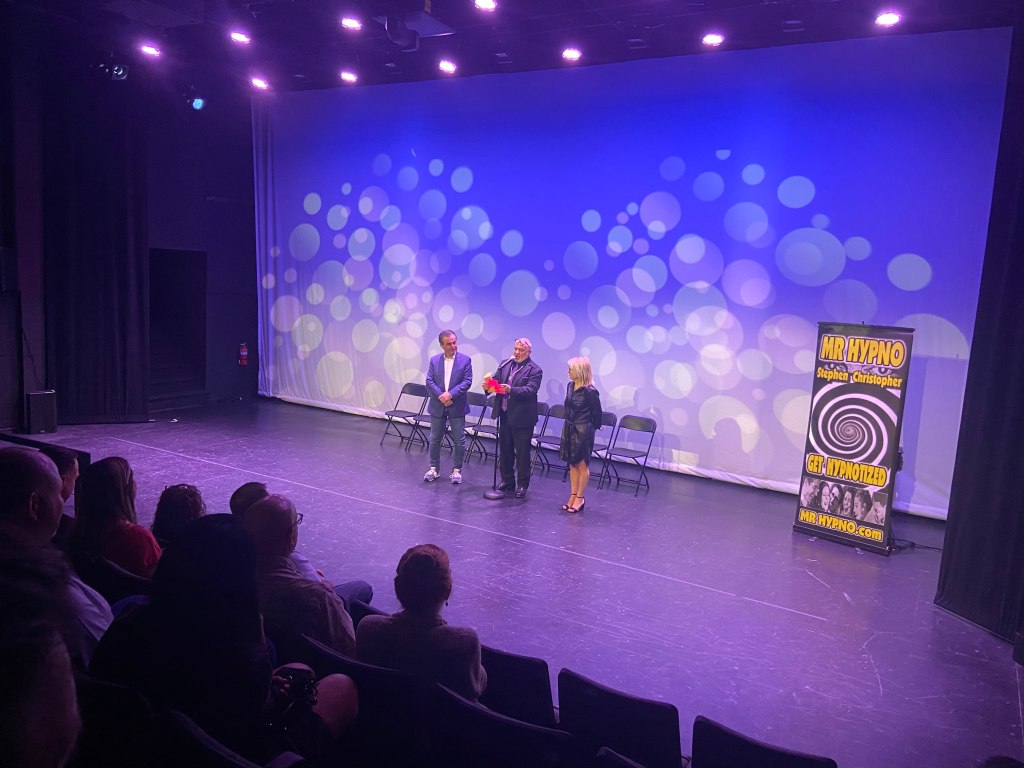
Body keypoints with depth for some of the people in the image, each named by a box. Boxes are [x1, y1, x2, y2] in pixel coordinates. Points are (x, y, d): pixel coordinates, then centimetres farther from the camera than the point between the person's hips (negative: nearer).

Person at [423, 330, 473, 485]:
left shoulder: (465, 360, -2)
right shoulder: (434, 360, 4)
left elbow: (467, 382, -9)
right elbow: (429, 381, -2)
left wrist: (450, 394, -20)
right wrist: (441, 396, -16)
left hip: (457, 407, -2)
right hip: (437, 406, 2)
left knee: (459, 440, 2)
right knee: (435, 439, 10)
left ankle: (457, 470, 15)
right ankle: (434, 468, 23)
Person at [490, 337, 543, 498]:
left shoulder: (534, 370, -8)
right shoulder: (505, 364, 11)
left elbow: (531, 390, -20)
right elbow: (496, 380, 6)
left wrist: (511, 390, -33)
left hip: (522, 417, -6)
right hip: (504, 414, 6)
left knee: (522, 452, 3)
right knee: (505, 449, 15)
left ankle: (522, 484, 15)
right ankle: (507, 480, 28)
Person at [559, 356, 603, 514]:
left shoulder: (590, 391, -18)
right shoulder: (570, 386, 4)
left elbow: (596, 413, -9)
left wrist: (591, 428, 2)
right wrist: (569, 424, 16)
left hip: (583, 430, -7)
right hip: (569, 428, 7)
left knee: (582, 464, 3)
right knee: (572, 464, 13)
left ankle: (580, 499, 12)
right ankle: (573, 496, 22)